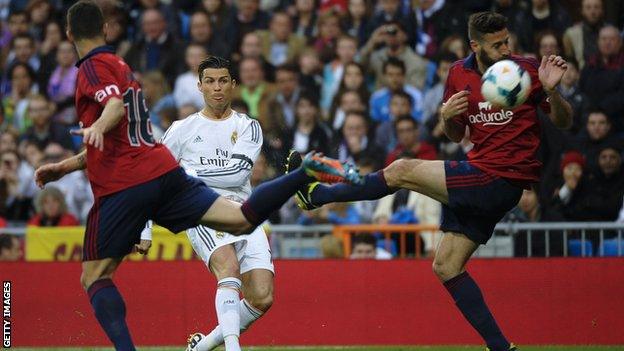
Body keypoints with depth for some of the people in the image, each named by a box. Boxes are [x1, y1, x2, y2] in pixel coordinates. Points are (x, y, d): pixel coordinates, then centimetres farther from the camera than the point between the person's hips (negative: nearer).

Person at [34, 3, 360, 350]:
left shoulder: (94, 66, 2)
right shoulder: (121, 67, 29)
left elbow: (116, 105, -21)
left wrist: (97, 127, -42)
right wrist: (66, 166, 37)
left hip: (121, 188, -7)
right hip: (164, 172, 7)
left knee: (94, 278, 0)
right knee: (243, 218, -7)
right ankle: (307, 173, -20)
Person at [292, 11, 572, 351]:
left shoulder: (526, 70, -7)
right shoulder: (459, 74, 8)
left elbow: (564, 122, -2)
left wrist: (551, 91, -23)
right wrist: (447, 115, -5)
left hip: (501, 179, -8)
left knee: (402, 172, -9)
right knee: (445, 267, 8)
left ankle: (315, 193, 9)